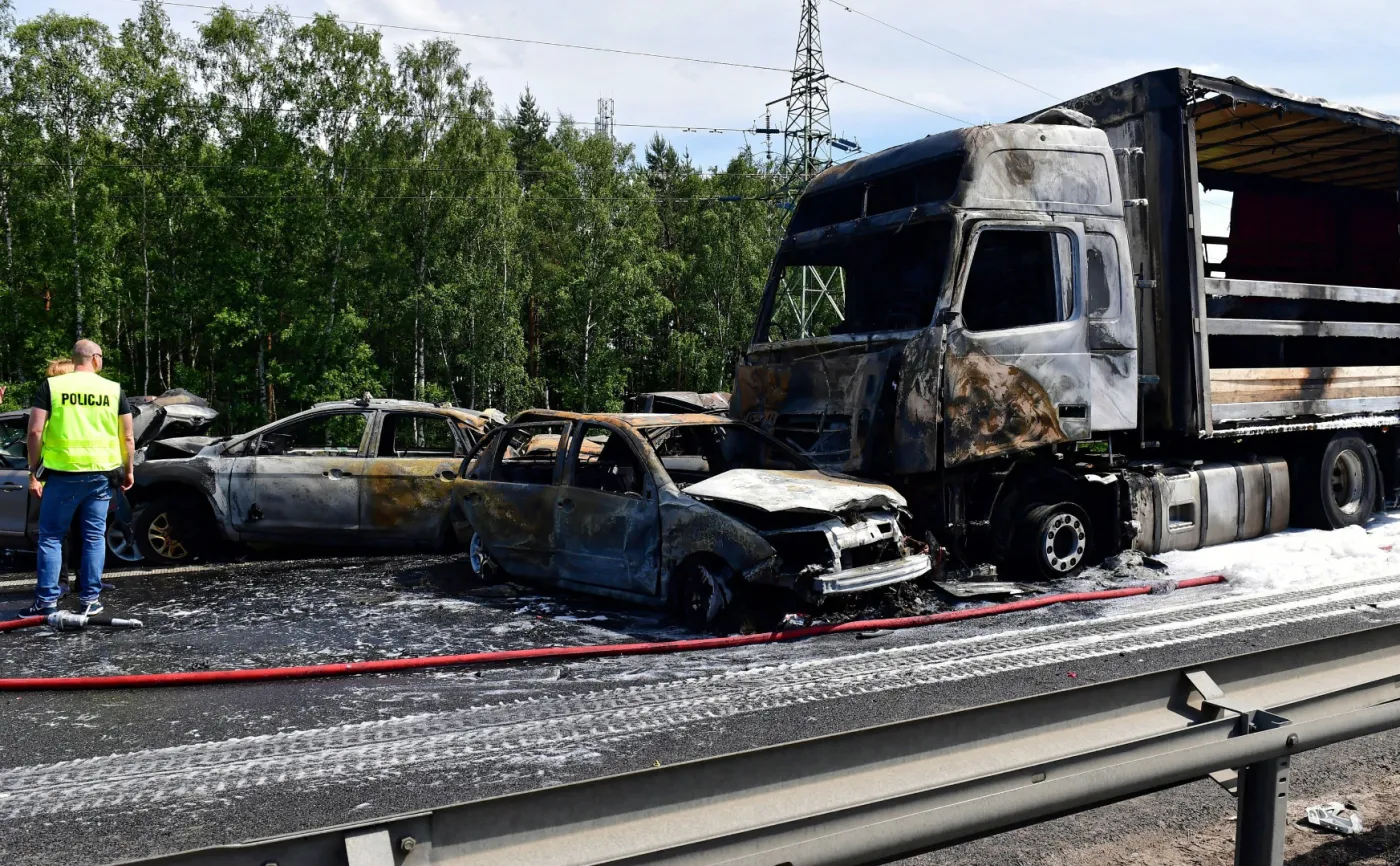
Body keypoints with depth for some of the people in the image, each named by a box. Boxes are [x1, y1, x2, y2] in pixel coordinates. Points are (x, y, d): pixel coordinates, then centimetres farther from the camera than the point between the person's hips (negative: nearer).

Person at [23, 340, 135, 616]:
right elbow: (128, 437, 6)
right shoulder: (114, 390, 4)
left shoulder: (51, 386, 0)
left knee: (51, 536, 7)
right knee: (94, 537, 9)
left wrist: (33, 472, 3)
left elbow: (35, 431, -5)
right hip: (100, 473, 2)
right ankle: (90, 599, 10)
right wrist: (128, 470, 17)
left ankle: (47, 601, 4)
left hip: (62, 473, -1)